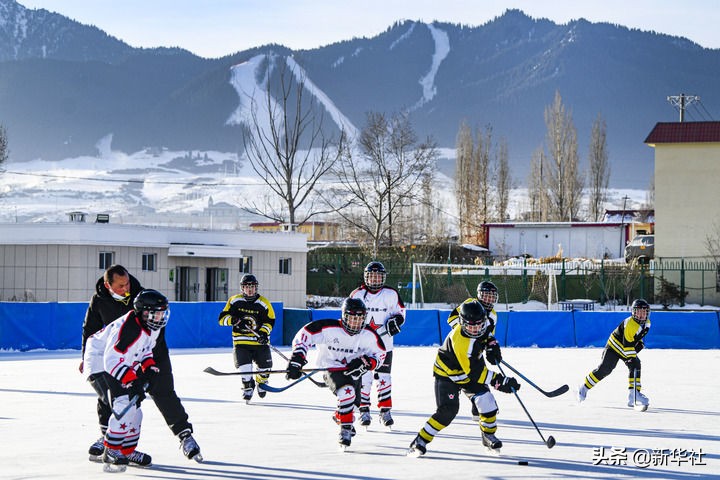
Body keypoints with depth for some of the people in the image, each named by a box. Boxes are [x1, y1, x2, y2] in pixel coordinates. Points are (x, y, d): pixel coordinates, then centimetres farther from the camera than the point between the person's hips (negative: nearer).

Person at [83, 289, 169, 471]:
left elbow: (144, 349, 17)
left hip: (121, 367, 10)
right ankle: (111, 451, -17)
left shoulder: (151, 328, -2)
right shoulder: (129, 328, -32)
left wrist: (149, 366, -2)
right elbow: (112, 361, -34)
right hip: (100, 366, -10)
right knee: (125, 404, -23)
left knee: (134, 407, 11)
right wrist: (133, 381, -36)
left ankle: (127, 451, 25)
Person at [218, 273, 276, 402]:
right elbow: (222, 318, -1)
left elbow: (270, 321, 3)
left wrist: (264, 332, -16)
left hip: (259, 340, 1)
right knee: (244, 365, -14)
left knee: (264, 365, 5)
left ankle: (262, 382, 36)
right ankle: (248, 387, 8)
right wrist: (233, 320, -22)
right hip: (241, 340, -1)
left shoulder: (263, 303, -1)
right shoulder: (234, 301, -2)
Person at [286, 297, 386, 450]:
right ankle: (345, 429, -17)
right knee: (347, 392, -31)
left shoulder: (369, 335, -11)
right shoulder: (328, 328, -24)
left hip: (354, 373, 5)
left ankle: (339, 417, 53)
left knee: (353, 402, 17)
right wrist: (297, 360, -25)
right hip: (332, 369, -5)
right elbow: (304, 335, -19)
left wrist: (365, 363, -19)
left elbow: (379, 356, 1)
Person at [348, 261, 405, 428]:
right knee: (364, 377, -4)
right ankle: (364, 411, 5)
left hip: (384, 343, 0)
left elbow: (400, 312, 10)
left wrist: (396, 321, -11)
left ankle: (385, 411, 9)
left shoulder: (391, 294, -1)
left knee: (384, 377, 1)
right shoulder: (357, 294, 0)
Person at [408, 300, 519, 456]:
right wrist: (500, 381, -35)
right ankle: (420, 442, -8)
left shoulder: (484, 322, -18)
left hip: (471, 365, 7)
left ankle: (489, 435, 14)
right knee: (448, 410, -18)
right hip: (447, 373, -7)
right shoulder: (459, 341, -38)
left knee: (486, 400, -8)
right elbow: (474, 372, -35)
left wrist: (491, 345, -4)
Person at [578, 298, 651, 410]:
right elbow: (627, 345, -32)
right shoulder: (630, 324, -31)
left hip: (629, 348, 8)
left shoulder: (646, 323, -4)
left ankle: (633, 395, -13)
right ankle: (584, 387, 7)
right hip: (615, 345, -7)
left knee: (635, 366, -13)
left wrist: (639, 343, 2)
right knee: (604, 369, -10)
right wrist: (631, 358, -34)